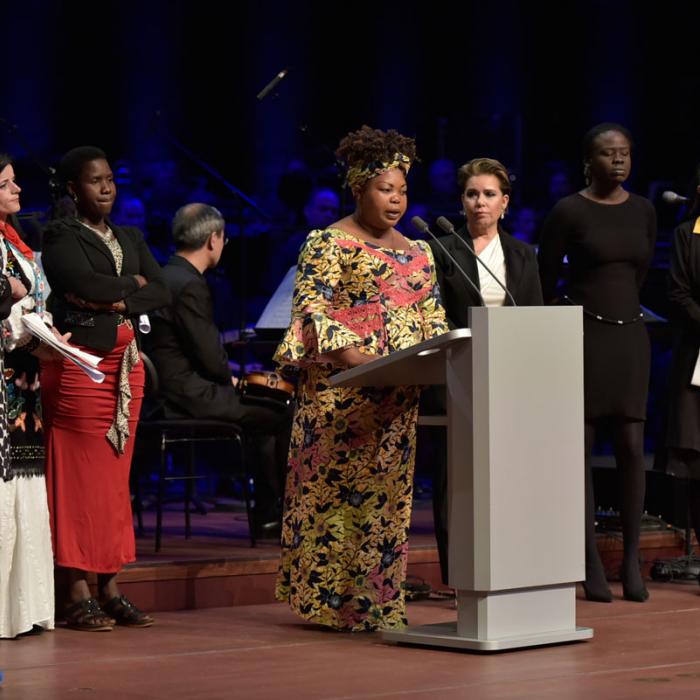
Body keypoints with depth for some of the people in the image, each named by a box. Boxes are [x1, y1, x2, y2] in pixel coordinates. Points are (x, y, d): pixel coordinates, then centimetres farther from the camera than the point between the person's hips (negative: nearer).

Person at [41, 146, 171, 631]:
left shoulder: (131, 239, 19)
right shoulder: (61, 236, 0)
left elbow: (163, 294, 7)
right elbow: (85, 283, -17)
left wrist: (117, 301, -9)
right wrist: (132, 284, -2)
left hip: (126, 362, 6)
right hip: (79, 360, -6)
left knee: (117, 476, 5)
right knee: (79, 476, -8)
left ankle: (111, 588, 8)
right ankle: (78, 594, -7)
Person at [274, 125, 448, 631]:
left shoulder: (417, 252, 19)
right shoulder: (329, 244, -1)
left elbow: (434, 318, 19)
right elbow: (311, 309, -9)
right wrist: (355, 357, -21)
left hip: (399, 398, 6)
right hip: (343, 394, -6)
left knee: (389, 494, 4)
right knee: (337, 489, -6)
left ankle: (379, 599, 8)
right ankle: (332, 598, -3)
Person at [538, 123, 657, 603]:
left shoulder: (644, 211, 8)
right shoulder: (569, 212, -6)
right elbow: (546, 281, 2)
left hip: (630, 334, 4)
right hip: (583, 333, -4)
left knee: (632, 447, -1)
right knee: (582, 446, -1)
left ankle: (632, 561, 5)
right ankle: (592, 564, 3)